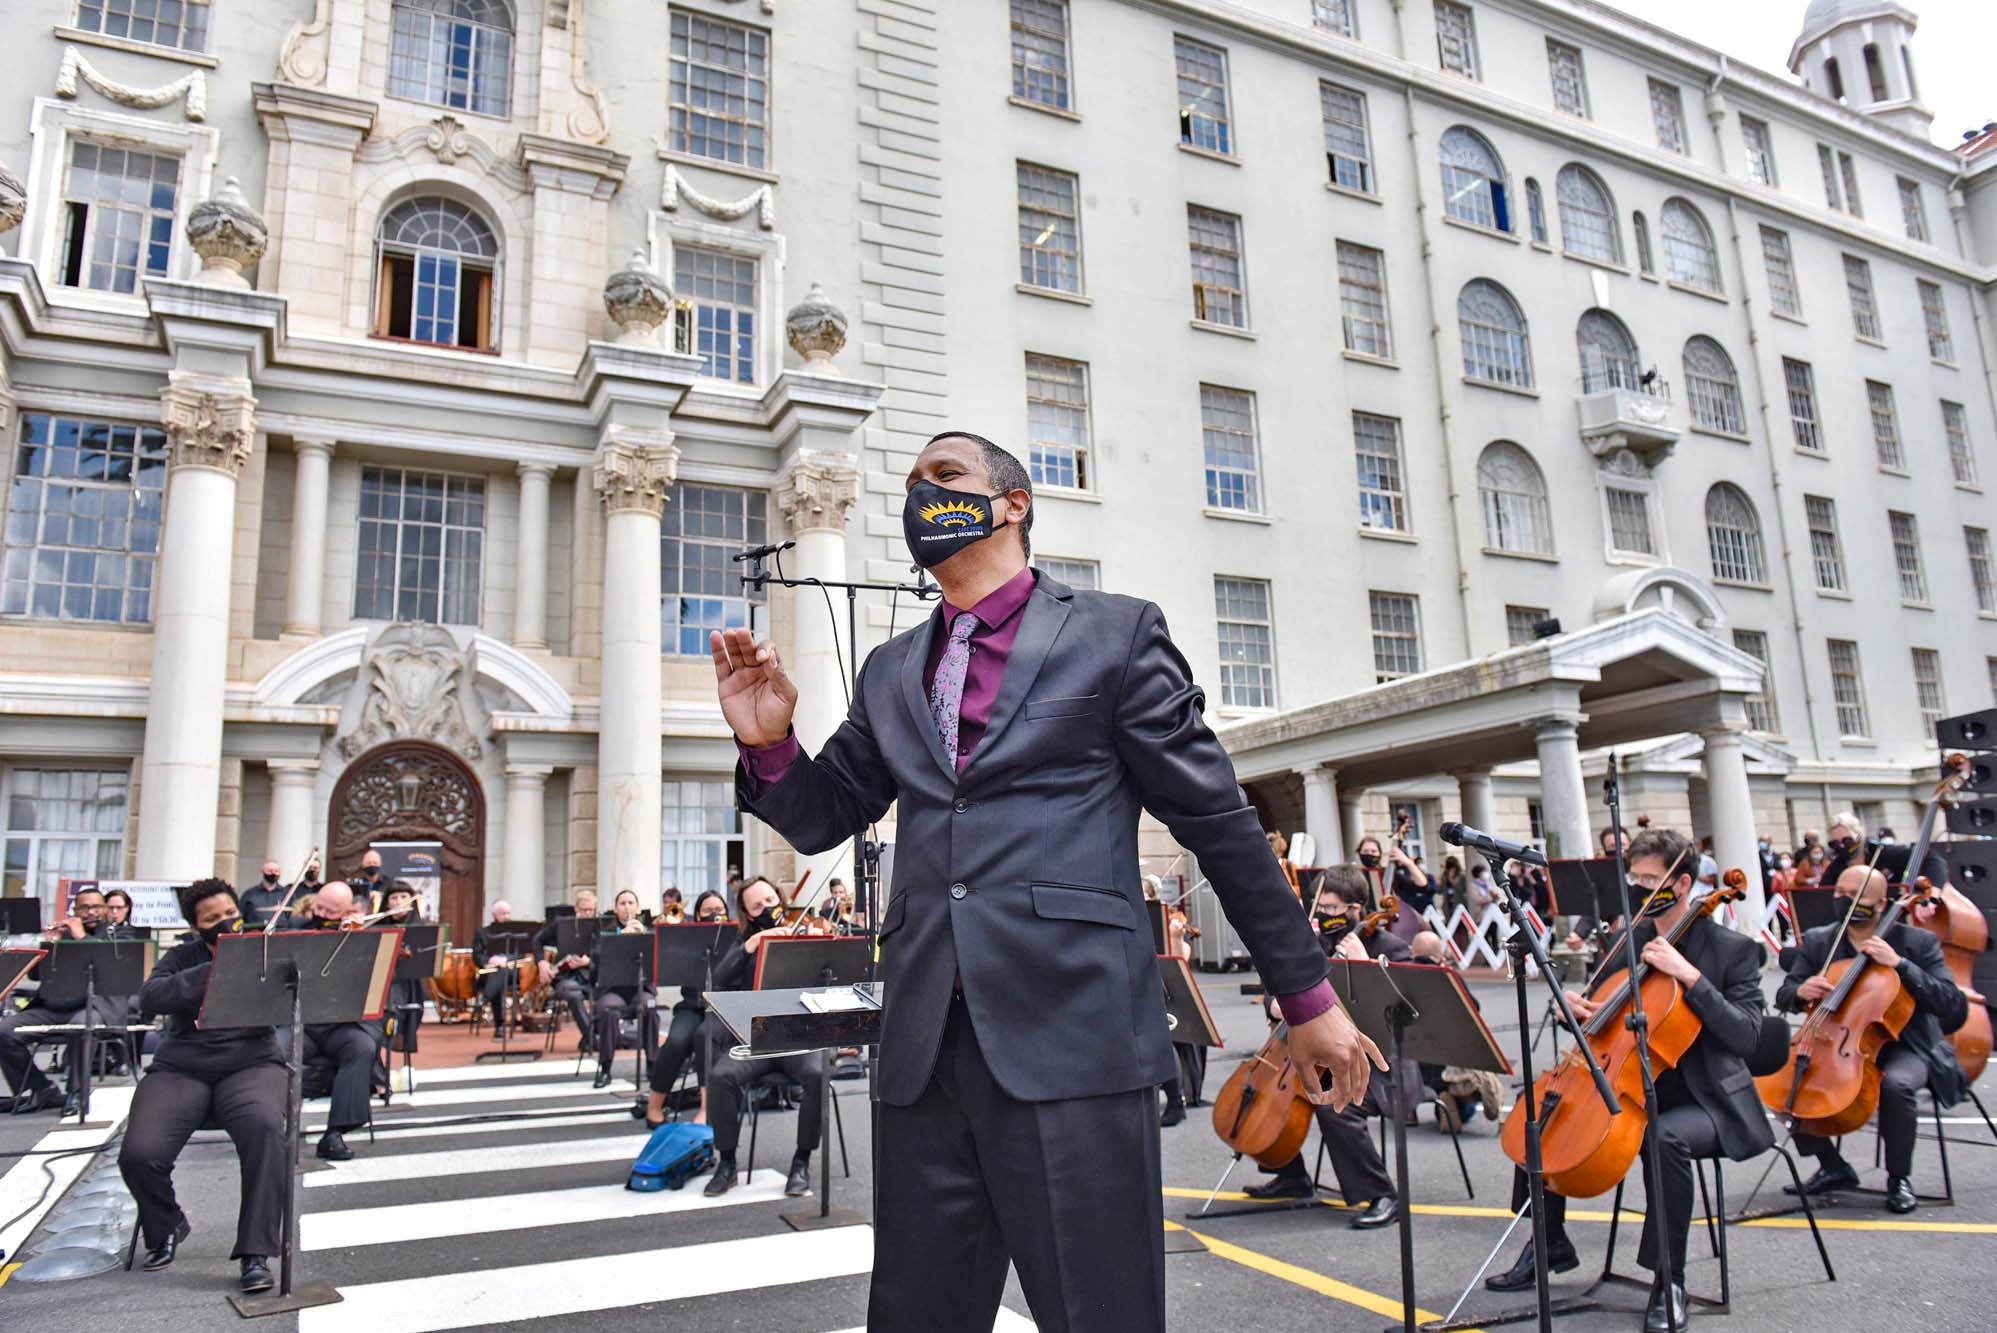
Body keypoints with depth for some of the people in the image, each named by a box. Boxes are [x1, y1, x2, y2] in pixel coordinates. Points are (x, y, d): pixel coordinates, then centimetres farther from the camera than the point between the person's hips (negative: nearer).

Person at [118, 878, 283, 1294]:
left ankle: (256, 1252, -23)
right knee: (140, 1153, -23)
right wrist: (214, 970, -22)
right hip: (180, 1070, 2)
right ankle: (167, 1226, 13)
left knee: (266, 1129, -34)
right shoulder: (181, 958, 9)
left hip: (250, 1066, -1)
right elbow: (150, 998, -12)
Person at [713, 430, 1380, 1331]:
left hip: (1070, 1033, -4)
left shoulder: (1115, 634, 3)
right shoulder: (890, 673, 17)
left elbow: (1218, 823, 3)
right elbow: (820, 819, 20)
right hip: (924, 1046, 5)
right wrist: (769, 743, -1)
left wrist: (1307, 995, 5)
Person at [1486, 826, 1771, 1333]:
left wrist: (1690, 977, -29)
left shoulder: (1733, 949, -9)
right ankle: (1550, 1243, 14)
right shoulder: (1627, 941, 6)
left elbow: (1746, 1037, -20)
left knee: (1665, 1138, -37)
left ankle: (1668, 1281, -17)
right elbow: (1603, 1017, 15)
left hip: (1703, 1100, -6)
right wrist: (1579, 1009, -9)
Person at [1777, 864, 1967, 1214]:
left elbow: (1953, 1005, -14)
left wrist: (1899, 964, -24)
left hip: (1902, 1048, -4)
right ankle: (1833, 1168, 3)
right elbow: (1784, 998, 5)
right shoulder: (1817, 941, 4)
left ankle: (1899, 1177, -9)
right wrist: (1800, 992, -20)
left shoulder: (1917, 942, -4)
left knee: (1895, 1083, -36)